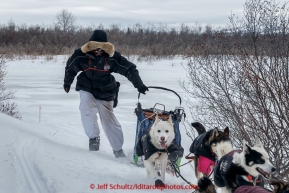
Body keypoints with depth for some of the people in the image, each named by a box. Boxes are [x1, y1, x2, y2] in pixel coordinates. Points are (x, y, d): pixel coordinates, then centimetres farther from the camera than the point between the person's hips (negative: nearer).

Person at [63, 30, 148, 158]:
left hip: (105, 94, 0)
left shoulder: (112, 57, -17)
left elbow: (129, 69, -9)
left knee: (109, 120, 6)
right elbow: (70, 68, 4)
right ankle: (94, 137, -20)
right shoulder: (81, 55, -16)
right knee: (87, 109, -30)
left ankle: (118, 150, 19)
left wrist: (139, 85, -11)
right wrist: (67, 82, 18)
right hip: (87, 90, 0)